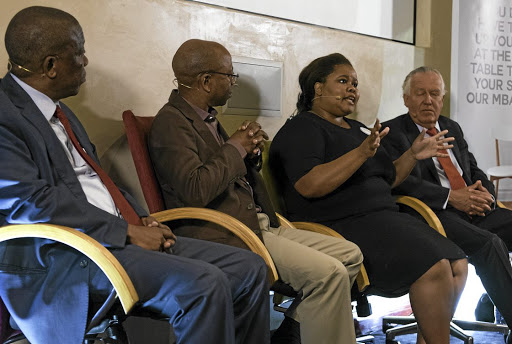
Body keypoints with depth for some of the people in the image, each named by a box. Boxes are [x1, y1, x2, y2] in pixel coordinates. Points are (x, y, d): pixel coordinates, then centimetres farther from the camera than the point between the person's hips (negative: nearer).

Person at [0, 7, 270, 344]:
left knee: (251, 268, -1)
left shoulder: (58, 111, 20)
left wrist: (142, 219, 5)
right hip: (66, 256, -9)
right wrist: (127, 231, -17)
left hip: (116, 236, 9)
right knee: (202, 284, -29)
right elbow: (29, 201, -19)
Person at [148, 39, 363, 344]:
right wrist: (235, 148, -12)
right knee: (329, 273, -23)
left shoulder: (206, 118, 19)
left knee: (349, 254, 5)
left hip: (258, 224, 10)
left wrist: (249, 152, 4)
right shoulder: (171, 123, -11)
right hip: (225, 236, -10)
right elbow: (196, 191, -25)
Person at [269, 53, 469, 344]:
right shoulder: (302, 129, -4)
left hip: (383, 218, 9)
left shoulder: (358, 129, 23)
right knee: (434, 267, -24)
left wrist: (413, 155, 11)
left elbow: (386, 180, 28)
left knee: (458, 264, -7)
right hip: (342, 226, -9)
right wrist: (361, 153, -26)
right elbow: (308, 186, -21)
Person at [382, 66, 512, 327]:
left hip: (473, 209, 7)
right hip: (433, 214, -7)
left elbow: (475, 170, 23)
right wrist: (450, 197, -18)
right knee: (490, 244, -28)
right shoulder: (392, 132, 1)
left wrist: (485, 193, -2)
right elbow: (400, 182, -12)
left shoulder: (452, 128, 23)